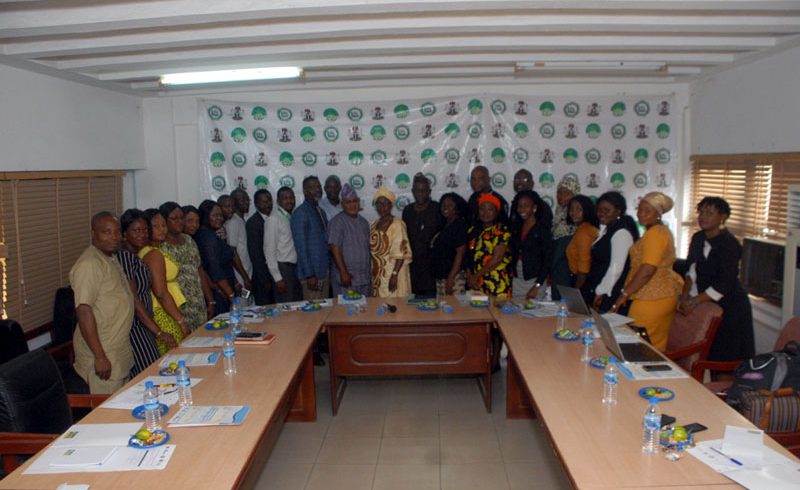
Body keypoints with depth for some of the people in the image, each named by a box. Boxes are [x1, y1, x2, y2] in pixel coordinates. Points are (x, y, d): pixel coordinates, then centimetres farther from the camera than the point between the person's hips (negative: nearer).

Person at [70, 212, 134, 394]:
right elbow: (84, 311, -23)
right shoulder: (89, 264, -18)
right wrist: (99, 357, -25)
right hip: (103, 354, -9)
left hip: (119, 350, 9)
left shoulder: (111, 259, 12)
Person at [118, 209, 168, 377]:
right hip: (133, 328, -9)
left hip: (144, 325, 9)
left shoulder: (137, 256, 13)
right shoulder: (124, 256, -14)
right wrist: (159, 332, -20)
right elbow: (133, 300, -19)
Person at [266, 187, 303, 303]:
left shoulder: (292, 218, 11)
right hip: (283, 268, -7)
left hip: (295, 267, 7)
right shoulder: (274, 219, -8)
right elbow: (269, 250, -11)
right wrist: (277, 278, -14)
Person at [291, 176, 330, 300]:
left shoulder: (321, 212, 15)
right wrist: (309, 275, -18)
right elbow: (301, 246, -15)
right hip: (312, 274, -8)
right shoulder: (301, 212, -10)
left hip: (324, 271, 8)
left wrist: (329, 265, 12)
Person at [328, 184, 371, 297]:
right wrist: (343, 272, -19)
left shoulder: (363, 222, 13)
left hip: (365, 279, 6)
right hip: (346, 279, -6)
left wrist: (370, 273, 16)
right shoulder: (337, 222, -8)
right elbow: (335, 248, -15)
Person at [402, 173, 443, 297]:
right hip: (413, 262, 3)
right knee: (415, 295, 5)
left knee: (431, 295, -5)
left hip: (431, 261, -3)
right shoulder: (408, 210, 10)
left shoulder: (437, 209, -2)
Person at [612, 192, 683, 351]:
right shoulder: (661, 230, 17)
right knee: (657, 342, 12)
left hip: (652, 299, -10)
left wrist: (624, 294, -18)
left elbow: (647, 271, -23)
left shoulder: (655, 233, -15)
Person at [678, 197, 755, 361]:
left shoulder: (729, 244, -17)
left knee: (726, 358, 0)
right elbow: (692, 272, 6)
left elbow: (724, 285, -21)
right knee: (707, 354, 9)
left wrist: (694, 301, -20)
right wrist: (684, 299, -6)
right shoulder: (698, 238, 5)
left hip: (730, 307, -6)